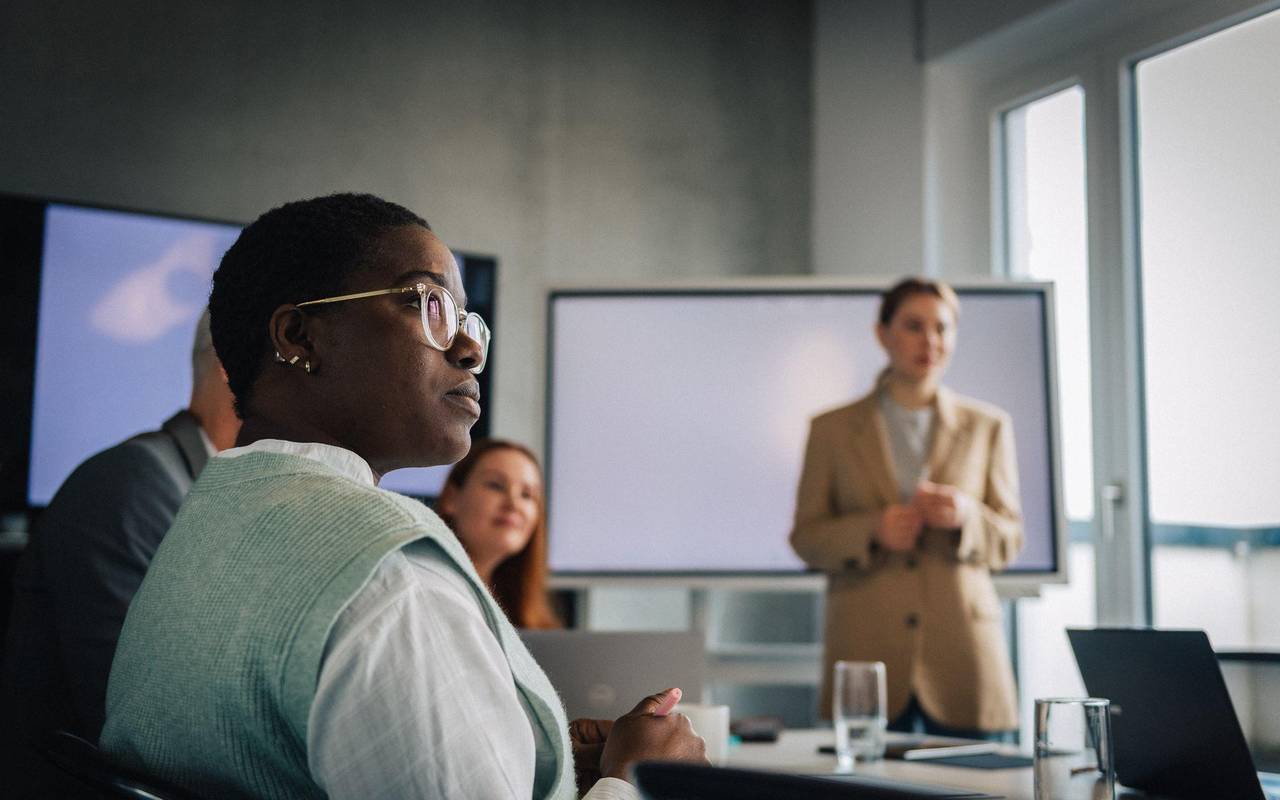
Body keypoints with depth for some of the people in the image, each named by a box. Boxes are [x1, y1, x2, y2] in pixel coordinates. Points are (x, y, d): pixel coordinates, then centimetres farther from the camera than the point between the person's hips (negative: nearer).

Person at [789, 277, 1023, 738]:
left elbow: (1010, 541, 9)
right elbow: (805, 538, 5)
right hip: (867, 654, -1)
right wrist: (872, 530, -13)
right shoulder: (832, 429, 6)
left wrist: (966, 517, -13)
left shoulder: (987, 427, 9)